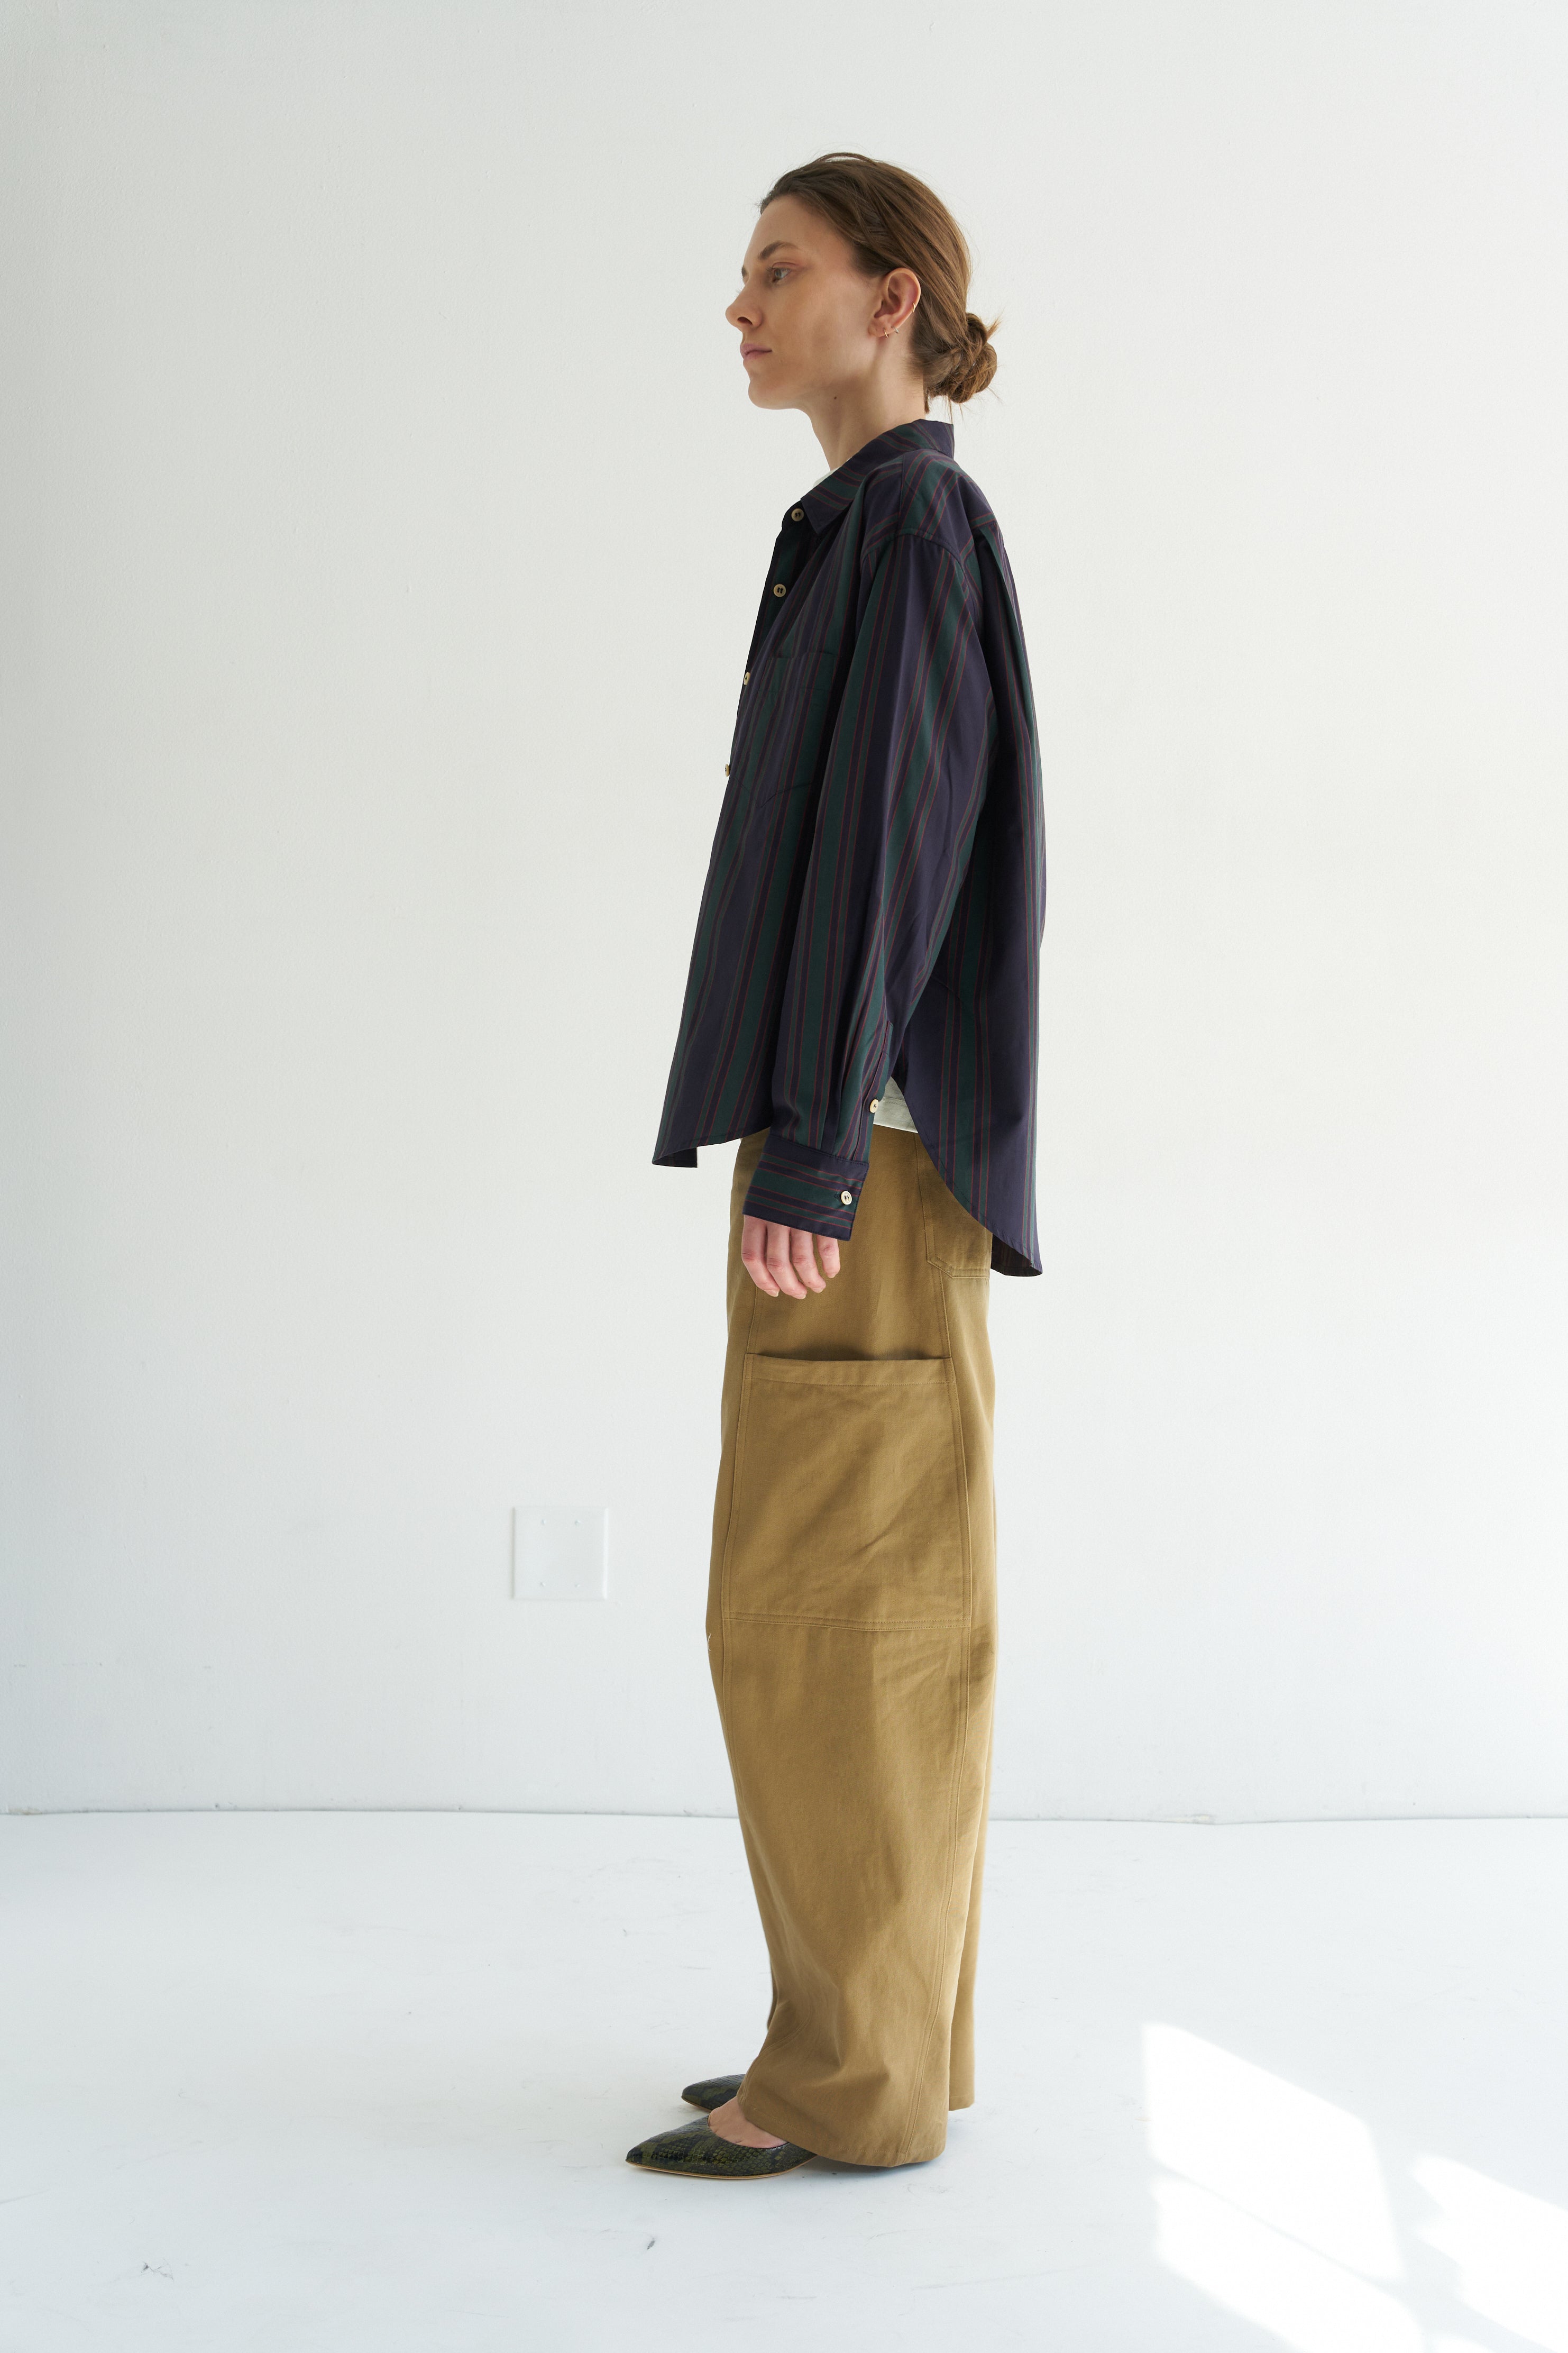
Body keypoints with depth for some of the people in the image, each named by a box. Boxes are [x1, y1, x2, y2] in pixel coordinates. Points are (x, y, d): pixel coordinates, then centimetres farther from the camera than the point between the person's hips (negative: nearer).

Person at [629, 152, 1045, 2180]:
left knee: (819, 1609, -5)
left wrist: (805, 1152, -22)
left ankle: (857, 2078, 4)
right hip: (867, 1148, 10)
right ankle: (896, 2033, 19)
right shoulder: (876, 533, 19)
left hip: (864, 1144, -10)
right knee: (880, 1607, 11)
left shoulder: (907, 519, -10)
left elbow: (883, 844, -18)